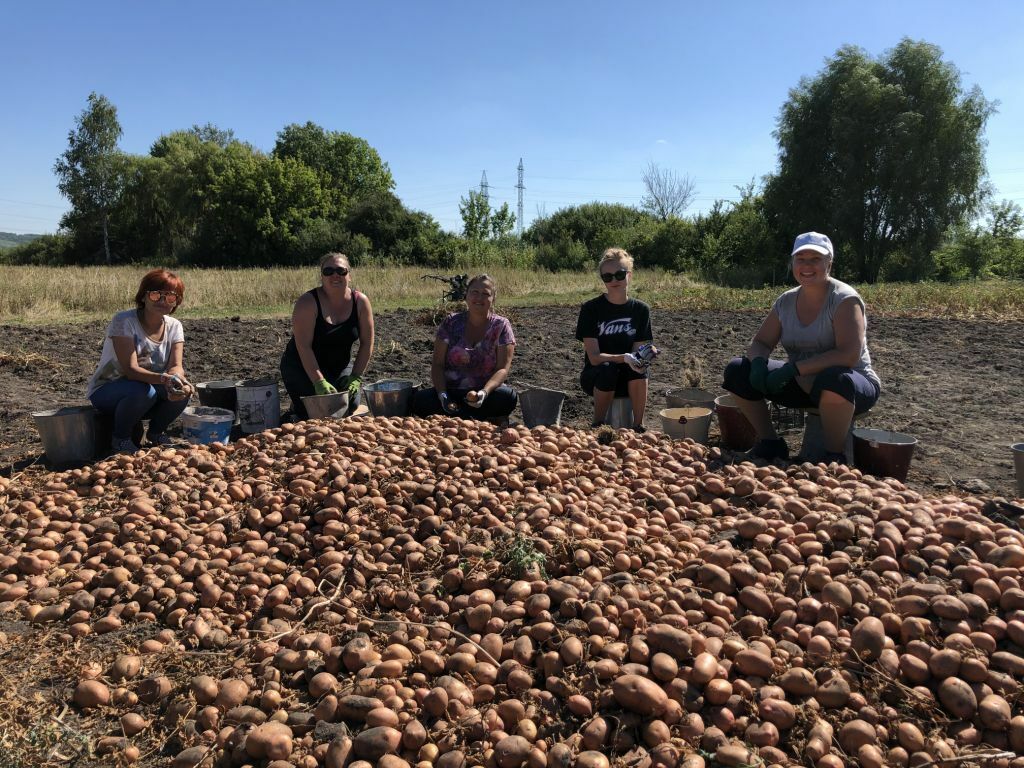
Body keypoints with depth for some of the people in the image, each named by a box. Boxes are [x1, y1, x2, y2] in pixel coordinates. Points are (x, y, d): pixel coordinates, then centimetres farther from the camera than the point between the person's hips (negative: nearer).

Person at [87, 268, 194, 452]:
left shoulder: (174, 326, -5)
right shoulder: (124, 321, -21)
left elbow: (176, 366, -16)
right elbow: (130, 369, -29)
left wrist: (178, 379, -40)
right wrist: (163, 378, -46)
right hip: (105, 391, -4)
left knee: (183, 390, -24)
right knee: (143, 391, -36)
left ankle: (156, 432, 5)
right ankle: (121, 438, -7)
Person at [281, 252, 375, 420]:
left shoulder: (360, 302, -9)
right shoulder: (308, 302, -21)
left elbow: (366, 344, -6)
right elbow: (303, 346, -25)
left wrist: (356, 377, -13)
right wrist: (319, 382, -31)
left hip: (340, 366, 4)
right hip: (302, 367, -3)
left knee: (351, 404, -15)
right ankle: (296, 408, 17)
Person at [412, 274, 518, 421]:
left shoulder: (501, 326, -1)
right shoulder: (450, 323, 2)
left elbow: (503, 369, -9)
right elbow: (437, 364, 0)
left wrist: (484, 392, -28)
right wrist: (442, 395, -18)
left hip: (487, 389, -1)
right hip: (451, 391, 1)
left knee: (509, 397, -33)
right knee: (420, 401, -29)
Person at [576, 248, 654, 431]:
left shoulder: (641, 310, -2)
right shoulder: (591, 308, -12)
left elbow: (637, 351, -2)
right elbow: (594, 357, -18)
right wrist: (623, 358, -34)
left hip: (627, 380, 2)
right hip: (595, 376, -2)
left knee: (639, 367, -31)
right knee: (608, 369, -35)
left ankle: (638, 427, -21)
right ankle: (597, 426, -15)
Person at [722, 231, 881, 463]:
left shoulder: (845, 300, -15)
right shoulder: (786, 302, 2)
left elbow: (849, 355, -27)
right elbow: (760, 343, 6)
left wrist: (793, 368, -31)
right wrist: (758, 363, -19)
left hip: (853, 386, -6)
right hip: (802, 383, 6)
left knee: (834, 380, -42)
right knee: (737, 370, -8)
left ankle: (834, 455, -18)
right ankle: (770, 443, 3)